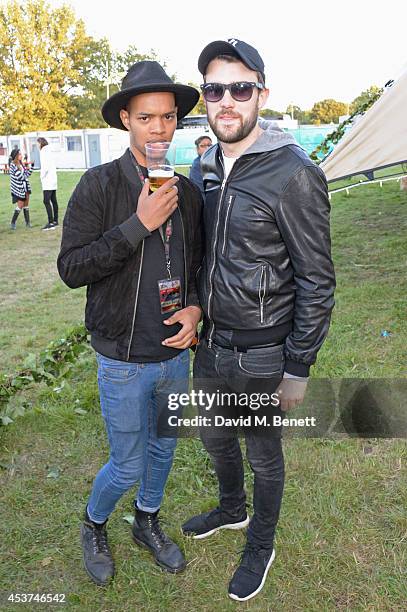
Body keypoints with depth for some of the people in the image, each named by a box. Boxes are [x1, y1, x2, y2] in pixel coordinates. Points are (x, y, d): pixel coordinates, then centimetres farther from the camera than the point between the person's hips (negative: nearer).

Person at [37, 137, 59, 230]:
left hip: (47, 181, -10)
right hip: (53, 180, 10)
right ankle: (55, 220, 18)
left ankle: (51, 222, -17)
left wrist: (42, 177, -8)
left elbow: (45, 166, -20)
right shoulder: (49, 151, 15)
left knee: (46, 201, -12)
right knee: (53, 200, 12)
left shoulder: (44, 151, -11)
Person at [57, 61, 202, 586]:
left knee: (163, 446, 22)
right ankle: (94, 524, 42)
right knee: (128, 466, 8)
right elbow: (71, 267, -19)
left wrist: (194, 307, -7)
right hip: (124, 360, -5)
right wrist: (139, 223, -26)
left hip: (175, 353, 5)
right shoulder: (99, 185, -14)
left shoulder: (186, 191, 1)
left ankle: (147, 522, 49)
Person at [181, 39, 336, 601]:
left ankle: (261, 546, 42)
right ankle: (232, 508, 55)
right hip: (210, 346, 7)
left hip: (261, 356, -6)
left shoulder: (293, 174, -19)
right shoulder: (205, 168, 3)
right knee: (215, 438, 26)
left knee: (263, 456, 15)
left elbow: (316, 281, -16)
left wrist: (298, 369, -15)